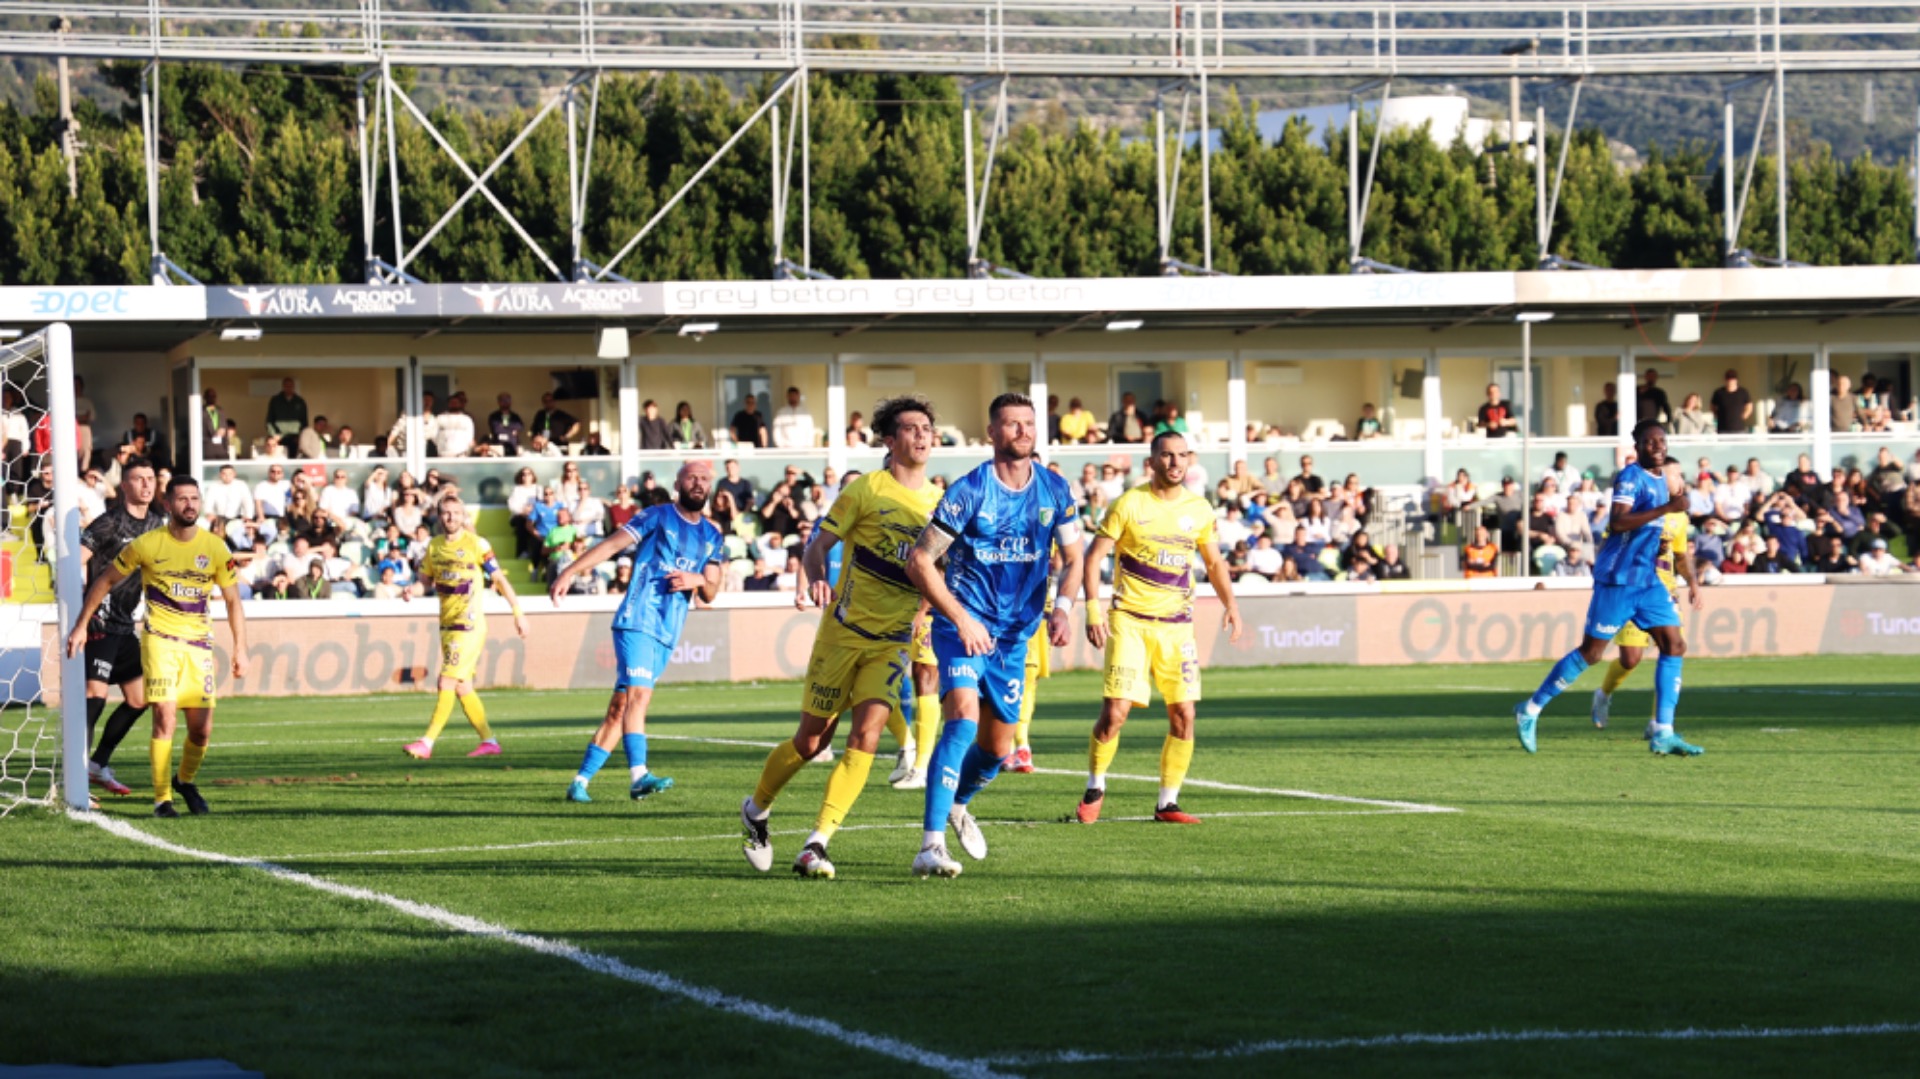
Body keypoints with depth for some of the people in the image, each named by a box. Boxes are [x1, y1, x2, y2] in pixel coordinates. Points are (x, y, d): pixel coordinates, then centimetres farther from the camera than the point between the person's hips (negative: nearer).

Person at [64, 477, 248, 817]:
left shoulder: (215, 548, 0)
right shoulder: (147, 544, -5)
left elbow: (232, 600, 8)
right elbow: (105, 581, 6)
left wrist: (240, 649, 3)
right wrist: (81, 626, 5)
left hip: (199, 643, 3)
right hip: (160, 639, -3)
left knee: (202, 729, 0)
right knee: (165, 717, -17)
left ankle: (186, 780, 30)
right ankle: (162, 799, -8)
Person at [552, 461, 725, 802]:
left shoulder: (713, 537, 17)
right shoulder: (657, 516, 3)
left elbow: (710, 594, 16)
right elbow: (612, 544, -3)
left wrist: (699, 580, -8)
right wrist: (570, 572, -14)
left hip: (667, 633, 5)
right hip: (637, 619, -5)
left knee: (621, 705, 5)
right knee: (638, 693, -21)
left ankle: (581, 781, 9)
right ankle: (638, 776, -31)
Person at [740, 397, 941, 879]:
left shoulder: (938, 500, 7)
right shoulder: (866, 489, -5)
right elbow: (817, 548, -4)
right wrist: (817, 581, -24)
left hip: (893, 641, 3)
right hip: (844, 632, -3)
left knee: (866, 735, -17)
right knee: (811, 740, 2)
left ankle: (816, 844, -16)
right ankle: (756, 810, 30)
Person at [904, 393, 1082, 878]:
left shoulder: (1054, 491, 1)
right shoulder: (969, 491, -14)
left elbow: (1072, 559, 11)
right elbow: (919, 560, -11)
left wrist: (1061, 609, -8)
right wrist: (961, 619, -18)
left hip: (1014, 633, 5)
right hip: (963, 623, -5)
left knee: (997, 747, 11)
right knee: (963, 717, -26)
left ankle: (958, 805, 45)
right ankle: (931, 846, -31)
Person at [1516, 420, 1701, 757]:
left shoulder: (1662, 478, 13)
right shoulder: (1631, 476, -13)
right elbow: (1617, 522, -28)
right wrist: (1666, 508, -30)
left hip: (1648, 580, 8)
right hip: (1617, 580, -8)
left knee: (1674, 646, -4)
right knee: (1591, 653, -1)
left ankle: (1663, 734, -5)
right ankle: (1530, 710, 13)